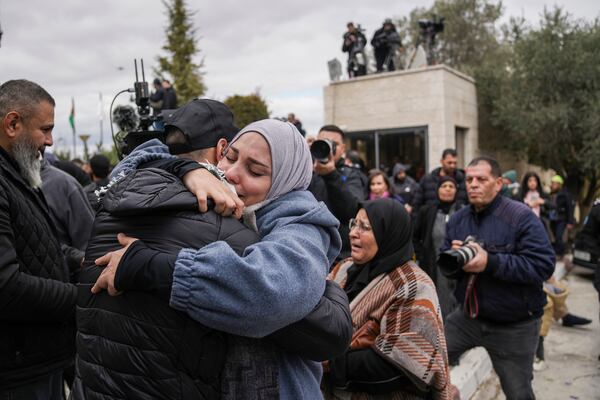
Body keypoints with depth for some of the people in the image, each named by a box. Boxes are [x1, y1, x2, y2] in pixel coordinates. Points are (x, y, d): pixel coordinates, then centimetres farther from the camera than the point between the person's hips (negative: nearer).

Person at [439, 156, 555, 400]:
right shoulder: (458, 219, 3)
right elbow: (444, 265, 6)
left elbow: (543, 265, -24)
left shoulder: (521, 216, -16)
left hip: (514, 326, -4)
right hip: (468, 316, 5)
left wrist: (490, 262, -32)